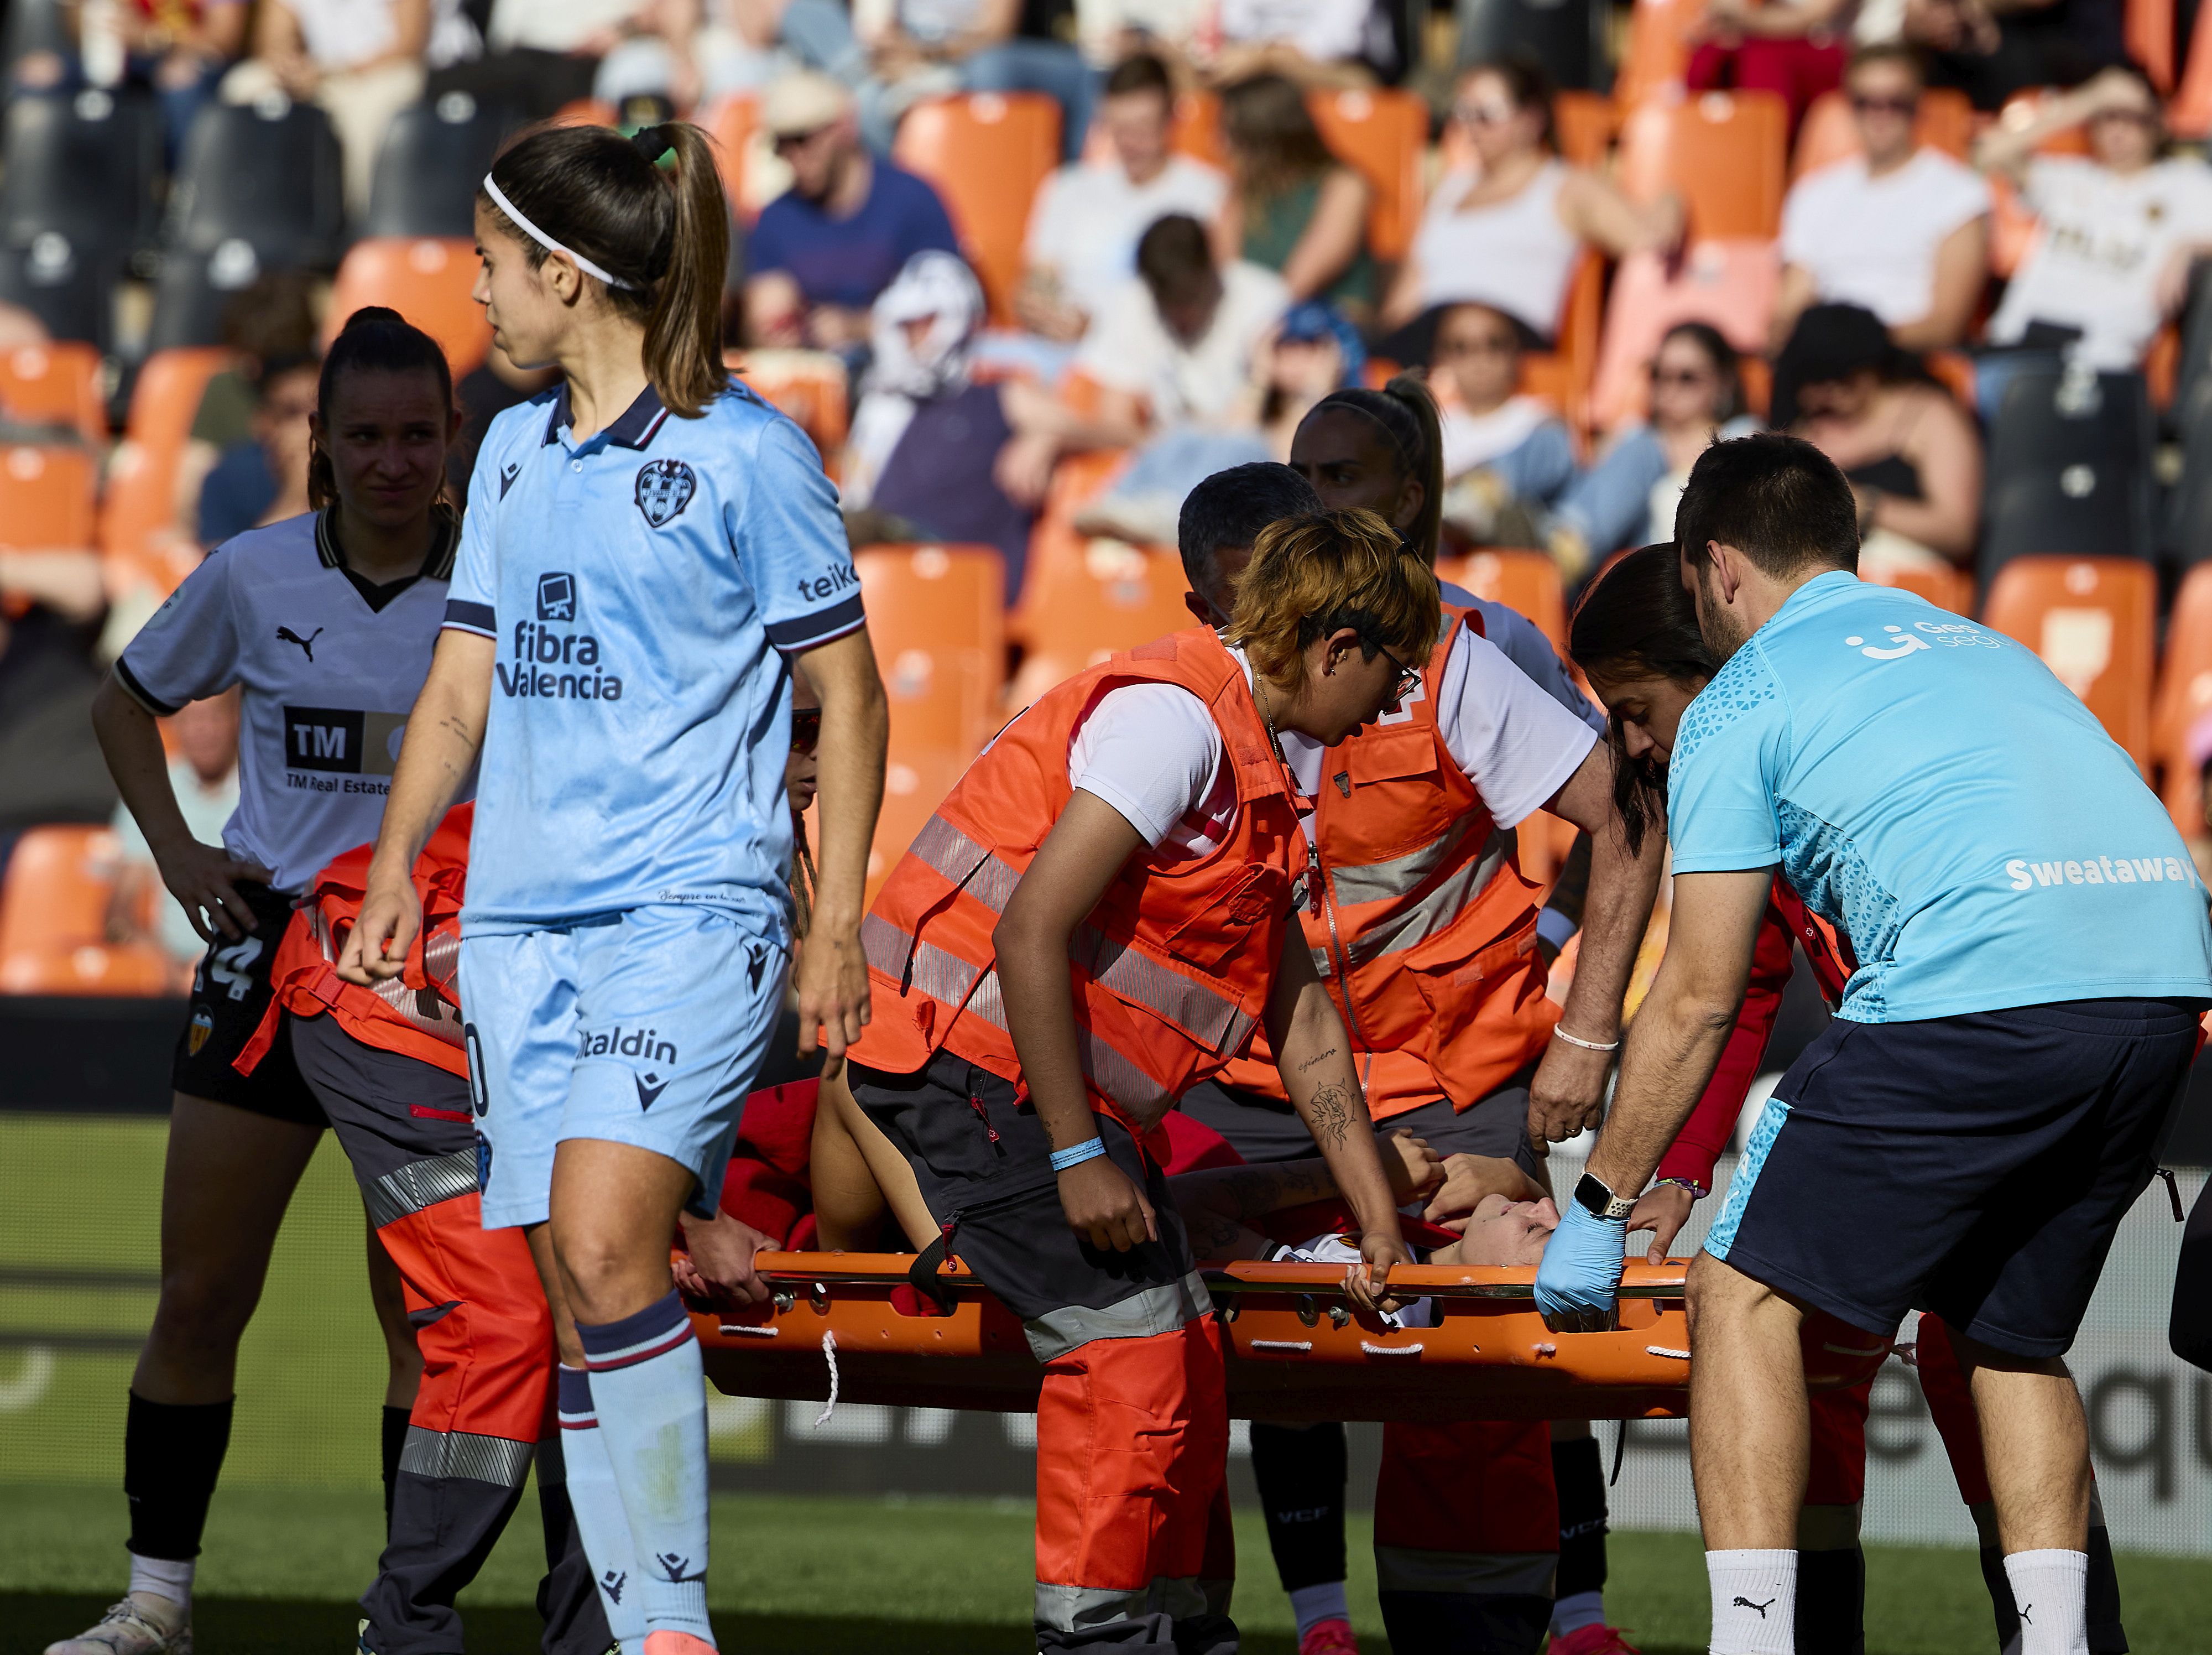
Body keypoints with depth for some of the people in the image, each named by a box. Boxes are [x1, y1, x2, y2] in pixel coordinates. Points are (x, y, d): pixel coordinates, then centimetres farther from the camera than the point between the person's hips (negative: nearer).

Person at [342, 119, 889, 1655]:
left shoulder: (748, 452, -4)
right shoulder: (513, 451, 15)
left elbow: (846, 692, -1)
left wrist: (840, 922, -5)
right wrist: (396, 866, 12)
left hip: (693, 907, -7)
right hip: (520, 919, 7)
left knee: (604, 1238, -24)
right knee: (574, 1296, 3)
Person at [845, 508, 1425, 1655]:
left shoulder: (1257, 769, 16)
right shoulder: (1175, 718, -16)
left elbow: (1301, 1015, 21)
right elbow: (1031, 928, -23)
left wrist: (1378, 1218, 20)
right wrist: (1077, 1155, -21)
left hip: (1065, 1076, 10)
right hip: (970, 1050, -10)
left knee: (1180, 1349, 8)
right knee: (1128, 1342, -14)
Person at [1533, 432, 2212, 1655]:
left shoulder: (1742, 704, 12)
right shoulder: (1974, 644, 32)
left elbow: (1699, 999, 9)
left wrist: (1598, 1208, 19)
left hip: (1981, 991, -7)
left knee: (1749, 1296, 5)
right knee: (2011, 1333, 22)